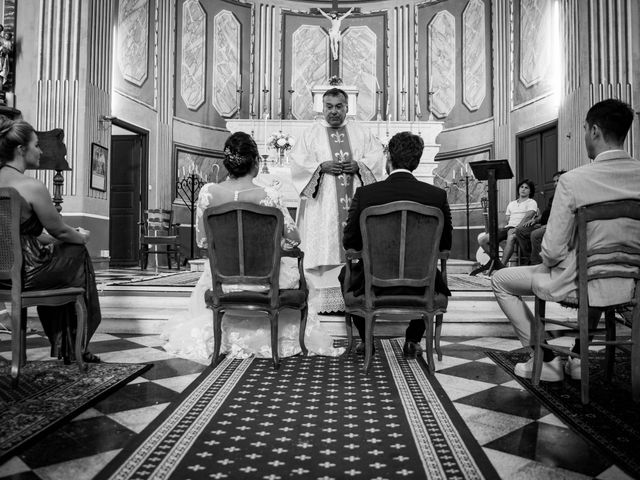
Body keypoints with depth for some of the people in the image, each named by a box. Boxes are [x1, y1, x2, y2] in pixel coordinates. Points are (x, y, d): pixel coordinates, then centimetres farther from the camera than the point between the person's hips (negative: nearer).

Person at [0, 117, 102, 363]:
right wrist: (82, 237, 10)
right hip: (24, 273, -8)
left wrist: (50, 238, 16)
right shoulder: (32, 186, -18)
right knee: (78, 253, 14)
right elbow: (61, 232, -9)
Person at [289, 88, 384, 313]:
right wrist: (322, 166, -14)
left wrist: (358, 165, -11)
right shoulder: (310, 134, 9)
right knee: (325, 247, -6)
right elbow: (297, 163, 0)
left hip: (355, 202, 2)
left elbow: (376, 157, 8)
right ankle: (326, 299, -2)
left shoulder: (361, 133, 15)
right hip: (323, 205, -2)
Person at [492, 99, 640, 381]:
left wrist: (547, 263, 4)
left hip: (580, 283, -6)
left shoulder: (573, 180, -21)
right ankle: (578, 358, 39)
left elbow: (553, 250, -18)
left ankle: (546, 360, 18)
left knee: (500, 281, 14)